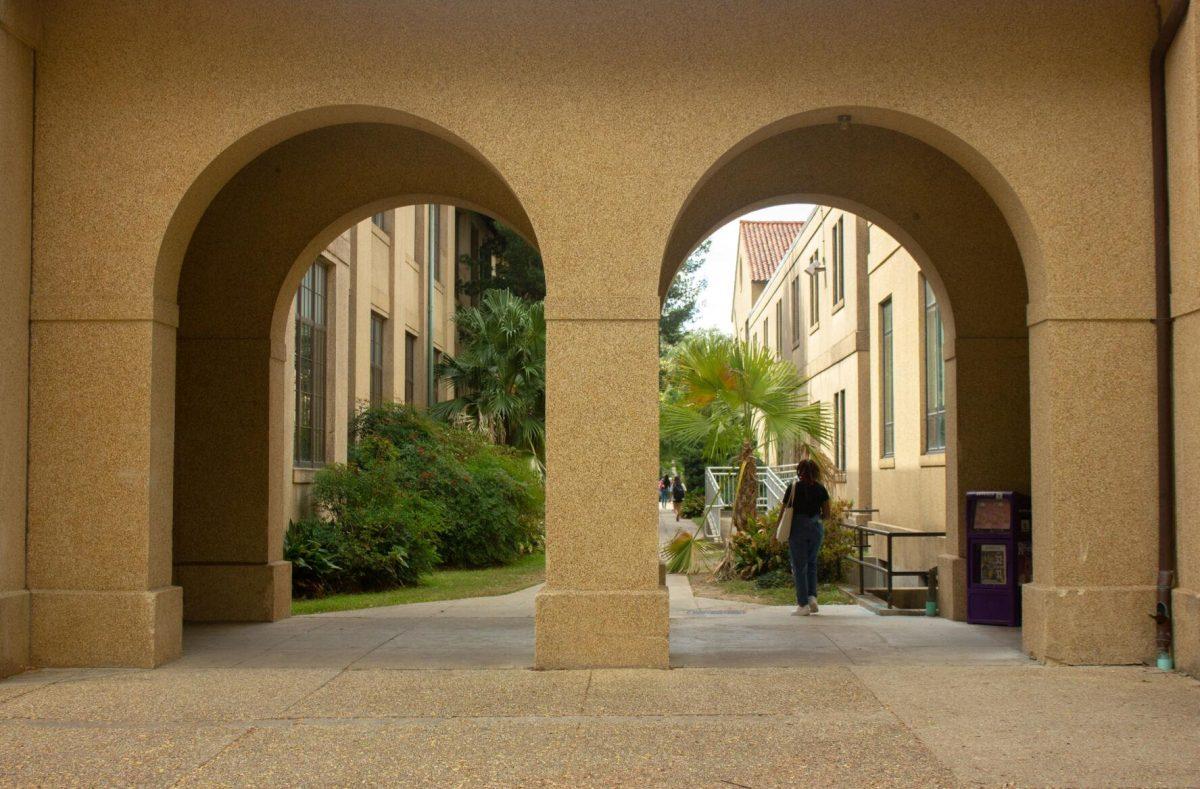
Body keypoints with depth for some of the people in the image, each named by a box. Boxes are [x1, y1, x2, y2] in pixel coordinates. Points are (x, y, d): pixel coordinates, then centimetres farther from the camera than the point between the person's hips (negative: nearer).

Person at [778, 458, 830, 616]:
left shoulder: (793, 487, -7)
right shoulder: (820, 488, 1)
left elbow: (784, 511, -5)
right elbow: (826, 514, 4)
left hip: (798, 528, -3)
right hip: (816, 528, 3)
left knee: (799, 567, 4)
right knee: (811, 563, 21)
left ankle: (803, 605, 3)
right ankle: (812, 597, 7)